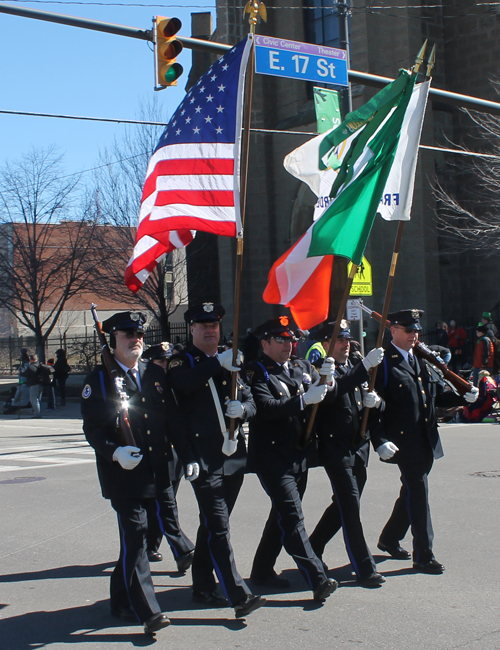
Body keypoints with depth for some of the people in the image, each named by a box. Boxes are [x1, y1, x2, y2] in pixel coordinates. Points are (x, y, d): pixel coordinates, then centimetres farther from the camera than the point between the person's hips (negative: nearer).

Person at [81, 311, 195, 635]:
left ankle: (122, 598, 32)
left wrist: (188, 456, 7)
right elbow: (92, 427, -7)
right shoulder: (100, 379, -2)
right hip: (123, 473, -5)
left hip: (156, 471, 5)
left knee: (137, 535, 14)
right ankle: (147, 610, -7)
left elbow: (174, 419, 13)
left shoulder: (156, 374, 12)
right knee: (135, 533, -11)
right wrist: (115, 451, -24)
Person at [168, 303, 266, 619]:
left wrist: (242, 409, -10)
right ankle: (240, 596, -11)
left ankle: (203, 586, 27)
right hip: (205, 459, -6)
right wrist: (218, 363, -31)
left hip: (234, 457, 6)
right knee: (218, 528, -9)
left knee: (213, 525, 15)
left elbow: (251, 401, 13)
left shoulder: (232, 363, 17)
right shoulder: (183, 361, 1)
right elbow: (182, 384, -22)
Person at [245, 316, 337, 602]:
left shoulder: (303, 368, 12)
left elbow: (325, 398, 5)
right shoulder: (257, 373, -9)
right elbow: (266, 409, -23)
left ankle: (263, 570, 30)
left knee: (282, 514, 16)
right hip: (271, 454, -7)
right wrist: (303, 400, -29)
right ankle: (318, 580, -12)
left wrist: (327, 380, -16)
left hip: (299, 454, 7)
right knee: (292, 516, -10)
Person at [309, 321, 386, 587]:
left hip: (359, 447, 8)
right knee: (350, 506, -7)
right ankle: (364, 569, -2)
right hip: (335, 447, -8)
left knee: (343, 505, 15)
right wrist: (365, 367, -34)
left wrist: (371, 401, -4)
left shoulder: (354, 370, 17)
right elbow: (334, 390, -29)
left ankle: (312, 549, 32)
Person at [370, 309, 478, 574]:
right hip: (403, 440, -8)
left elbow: (438, 395, 18)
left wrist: (464, 396, 0)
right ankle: (423, 555, 0)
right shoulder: (384, 363, -9)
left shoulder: (421, 360, 15)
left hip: (426, 440, 8)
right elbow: (374, 405, -14)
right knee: (418, 492, -8)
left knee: (413, 491, 17)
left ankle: (389, 539, 35)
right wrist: (379, 442, -22)